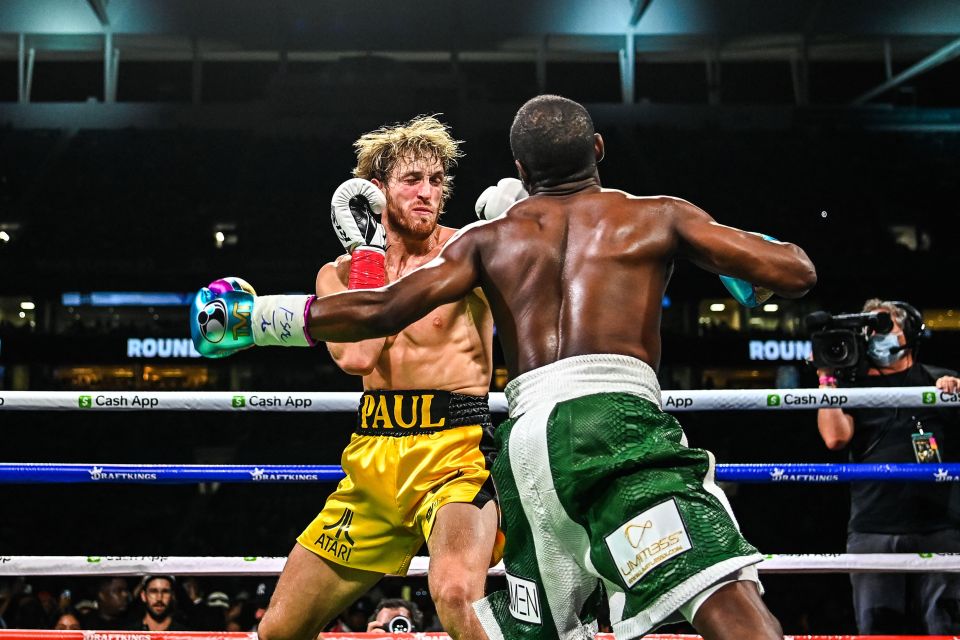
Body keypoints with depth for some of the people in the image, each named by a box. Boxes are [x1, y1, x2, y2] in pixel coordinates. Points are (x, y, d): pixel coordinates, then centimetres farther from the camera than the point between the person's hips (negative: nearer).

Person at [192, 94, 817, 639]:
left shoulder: (489, 238, 22)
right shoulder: (658, 216, 16)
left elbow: (383, 309, 14)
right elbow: (796, 272, 12)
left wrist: (257, 317, 25)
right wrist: (746, 266, 35)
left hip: (527, 432, 5)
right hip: (617, 415, -4)